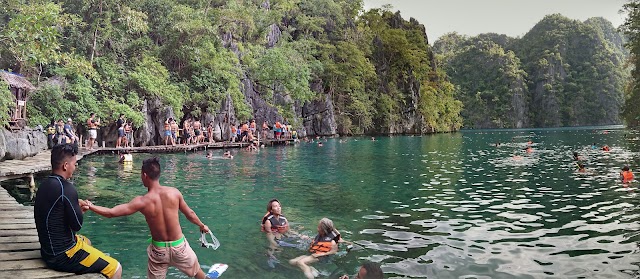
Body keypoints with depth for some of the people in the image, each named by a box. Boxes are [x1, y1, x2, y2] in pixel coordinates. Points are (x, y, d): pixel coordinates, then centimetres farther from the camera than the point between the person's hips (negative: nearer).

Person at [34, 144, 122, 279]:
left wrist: (76, 205, 5)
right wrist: (79, 209, -1)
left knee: (86, 241, 37)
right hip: (63, 256, -10)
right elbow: (77, 224, -19)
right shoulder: (66, 188, -25)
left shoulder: (45, 184, 3)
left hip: (48, 249, 10)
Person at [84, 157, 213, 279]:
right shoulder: (174, 192, -13)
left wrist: (90, 206, 6)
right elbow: (190, 214, 1)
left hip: (159, 250, 0)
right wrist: (202, 226, 18)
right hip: (179, 246, 1)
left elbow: (111, 213, -12)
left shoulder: (142, 202, -17)